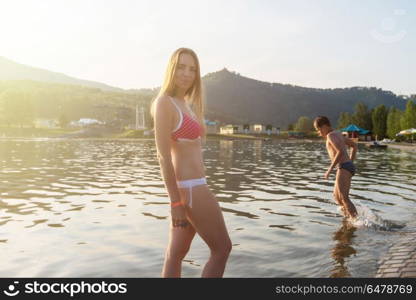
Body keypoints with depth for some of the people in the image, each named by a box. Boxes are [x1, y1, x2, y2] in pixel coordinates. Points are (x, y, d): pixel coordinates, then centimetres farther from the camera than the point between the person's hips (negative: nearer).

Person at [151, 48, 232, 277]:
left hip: (191, 186, 9)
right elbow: (163, 156, -18)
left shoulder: (186, 104, 16)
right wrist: (176, 201, -18)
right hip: (190, 189, -9)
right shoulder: (164, 102, -13)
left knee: (176, 254, 13)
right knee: (222, 248, 4)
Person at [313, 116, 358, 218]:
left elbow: (340, 151, -23)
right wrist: (350, 162, 28)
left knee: (344, 198, -16)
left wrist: (330, 169, -20)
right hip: (349, 167, 10)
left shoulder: (331, 135, -8)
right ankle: (350, 218, 21)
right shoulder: (338, 134, 21)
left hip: (343, 168, -10)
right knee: (337, 197, 17)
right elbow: (354, 145, 30)